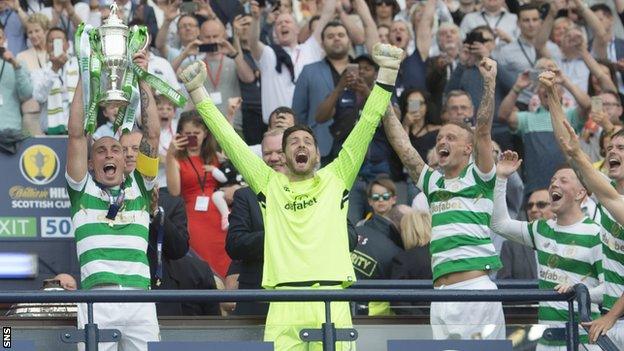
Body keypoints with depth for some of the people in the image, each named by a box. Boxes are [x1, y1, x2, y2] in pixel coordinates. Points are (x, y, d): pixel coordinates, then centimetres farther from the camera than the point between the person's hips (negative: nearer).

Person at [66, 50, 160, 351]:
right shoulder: (82, 189, 16)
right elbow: (76, 134, 9)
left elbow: (151, 135, 14)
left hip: (139, 295, 2)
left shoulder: (138, 188, 21)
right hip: (96, 293, -2)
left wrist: (142, 79, 11)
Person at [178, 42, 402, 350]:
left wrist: (387, 74, 10)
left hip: (332, 300, 0)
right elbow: (229, 140, 17)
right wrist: (198, 92, 14)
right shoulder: (269, 183, 18)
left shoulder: (335, 179, 17)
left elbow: (365, 129, 15)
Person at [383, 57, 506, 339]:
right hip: (441, 292, 6)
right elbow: (401, 145, 20)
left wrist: (489, 82, -13)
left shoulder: (477, 177, 6)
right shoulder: (432, 182, 21)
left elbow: (483, 131, -4)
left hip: (476, 284, -6)